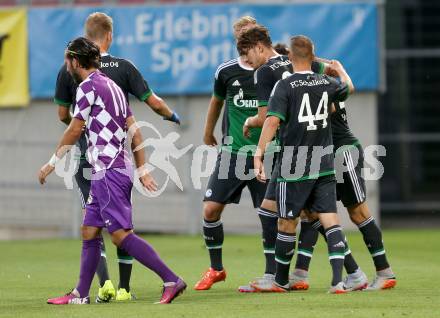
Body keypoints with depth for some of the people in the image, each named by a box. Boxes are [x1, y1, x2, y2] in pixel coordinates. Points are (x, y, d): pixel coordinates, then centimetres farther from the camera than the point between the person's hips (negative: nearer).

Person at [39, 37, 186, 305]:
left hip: (108, 170, -10)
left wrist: (52, 163, 5)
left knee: (121, 234, -13)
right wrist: (142, 169, 19)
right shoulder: (112, 86, 19)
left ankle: (172, 280, -18)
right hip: (119, 169, 10)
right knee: (89, 232, 13)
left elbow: (74, 131, -6)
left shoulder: (88, 86, -8)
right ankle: (80, 295, 16)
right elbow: (134, 129, 18)